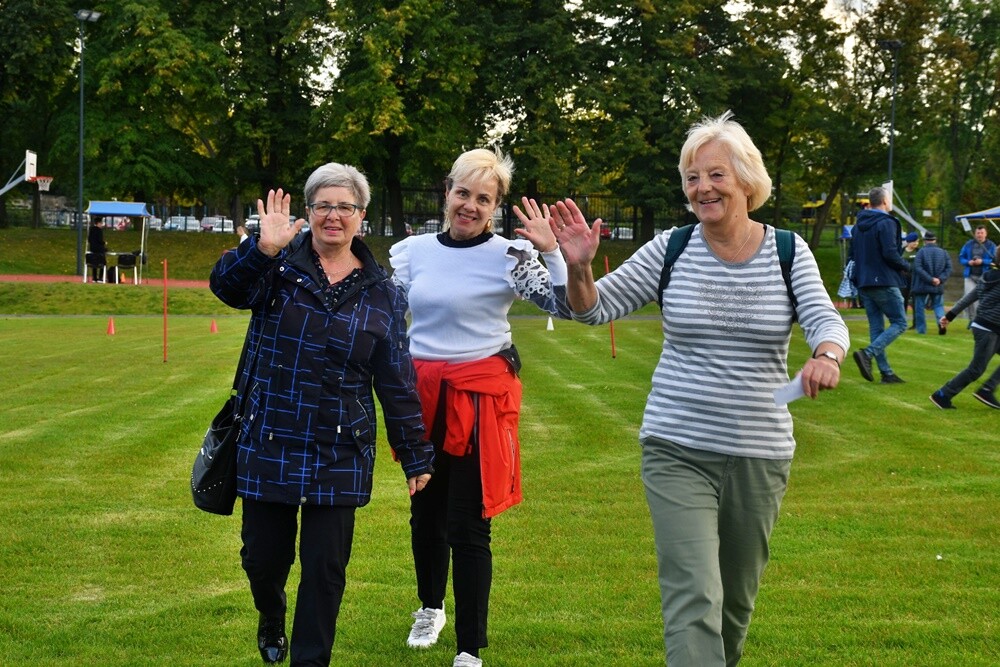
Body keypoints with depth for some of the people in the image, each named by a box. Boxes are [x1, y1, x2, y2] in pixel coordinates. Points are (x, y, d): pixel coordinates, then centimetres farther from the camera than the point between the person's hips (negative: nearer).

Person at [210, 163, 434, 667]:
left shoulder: (381, 294, 3)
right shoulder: (279, 264, -3)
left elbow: (397, 383, 6)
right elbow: (226, 285, -24)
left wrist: (416, 457, 6)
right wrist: (262, 249, -42)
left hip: (338, 456, 1)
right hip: (268, 447, 0)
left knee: (325, 569, 2)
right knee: (263, 555, 11)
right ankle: (271, 618, 44)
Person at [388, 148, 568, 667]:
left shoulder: (509, 255, -6)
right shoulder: (412, 251, 5)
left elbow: (564, 306, -12)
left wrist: (551, 251, -23)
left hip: (480, 398, -4)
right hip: (423, 396, 4)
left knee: (468, 524, -3)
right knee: (425, 511, 18)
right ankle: (430, 607, 43)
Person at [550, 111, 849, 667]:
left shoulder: (787, 252, -1)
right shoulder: (672, 250, -2)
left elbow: (827, 319, -13)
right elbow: (596, 309, -1)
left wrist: (827, 355, -37)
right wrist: (579, 268, -23)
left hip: (760, 455, 2)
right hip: (678, 452, -2)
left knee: (737, 602, 17)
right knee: (694, 600, -15)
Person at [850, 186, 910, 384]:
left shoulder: (859, 225, 13)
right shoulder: (886, 223, -13)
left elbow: (853, 254, 17)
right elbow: (890, 254, -19)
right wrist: (906, 266, -4)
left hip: (864, 283, 8)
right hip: (884, 282, -8)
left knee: (876, 326, 9)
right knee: (899, 323, 0)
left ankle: (886, 372, 9)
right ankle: (868, 354, -17)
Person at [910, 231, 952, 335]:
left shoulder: (921, 251, -7)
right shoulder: (943, 252, 5)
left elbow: (917, 268, -17)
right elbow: (948, 268, -1)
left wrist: (930, 279, -16)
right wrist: (940, 279, -8)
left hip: (922, 286, -3)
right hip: (938, 287, 3)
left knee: (920, 308, 7)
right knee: (938, 306, 13)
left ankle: (921, 329, 7)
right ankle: (941, 321, -13)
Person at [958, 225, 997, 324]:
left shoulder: (991, 245, 0)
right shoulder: (969, 244, 6)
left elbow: (995, 260, -7)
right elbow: (961, 258, 9)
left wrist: (982, 261, -19)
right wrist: (968, 262, -11)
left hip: (984, 276, -1)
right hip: (970, 276, 1)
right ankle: (972, 319, 6)